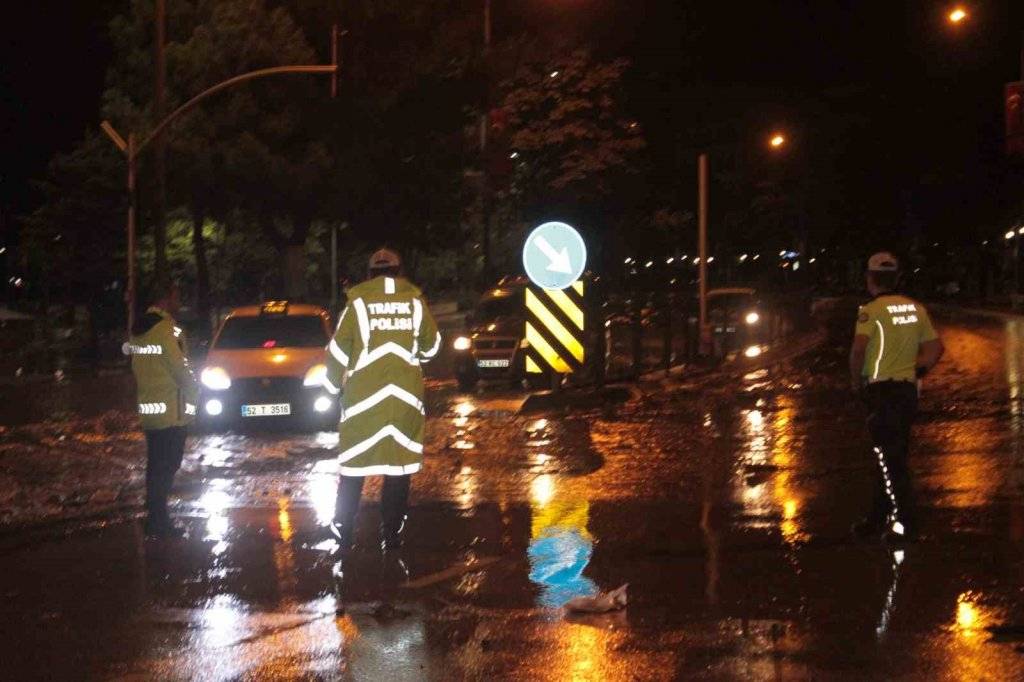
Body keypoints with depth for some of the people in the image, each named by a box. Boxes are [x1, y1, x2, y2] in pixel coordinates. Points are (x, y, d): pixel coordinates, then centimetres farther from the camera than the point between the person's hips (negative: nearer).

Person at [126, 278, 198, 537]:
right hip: (171, 411, -9)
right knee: (166, 467, -4)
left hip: (148, 411, 9)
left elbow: (136, 367, 13)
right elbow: (180, 368, -16)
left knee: (156, 466, 16)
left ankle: (154, 518, 21)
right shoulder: (167, 329, -16)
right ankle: (159, 521, -3)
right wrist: (194, 392, -2)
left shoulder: (139, 329, 11)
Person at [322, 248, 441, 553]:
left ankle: (343, 535, 6)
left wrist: (333, 383, 14)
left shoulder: (358, 300, -3)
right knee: (400, 465, 7)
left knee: (353, 466, 6)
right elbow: (431, 344, 14)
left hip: (363, 393, -1)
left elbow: (338, 350, -1)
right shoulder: (415, 300, 3)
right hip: (406, 395, 1)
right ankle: (391, 536, 6)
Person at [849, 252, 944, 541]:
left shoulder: (871, 310, -12)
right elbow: (935, 348, 9)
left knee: (889, 458, -3)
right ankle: (878, 518, 23)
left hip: (882, 390, -7)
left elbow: (859, 347, -24)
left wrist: (856, 380, -10)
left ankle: (905, 523, -6)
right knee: (890, 456, 15)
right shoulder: (916, 308, 8)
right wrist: (915, 372, 15)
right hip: (908, 389, 7)